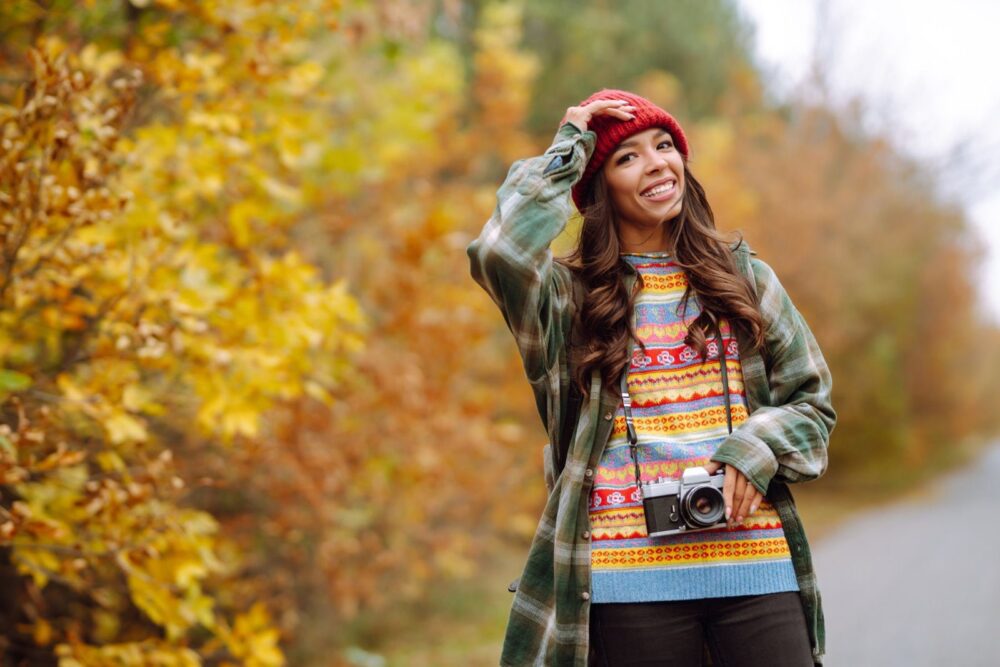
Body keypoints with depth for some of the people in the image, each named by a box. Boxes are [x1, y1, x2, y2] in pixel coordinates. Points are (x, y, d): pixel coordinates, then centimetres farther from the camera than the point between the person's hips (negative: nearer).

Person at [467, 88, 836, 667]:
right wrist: (566, 148, -3)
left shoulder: (743, 276, 14)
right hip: (628, 570, -2)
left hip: (755, 559, 2)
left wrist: (753, 453, -7)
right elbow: (500, 253, -16)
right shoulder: (570, 294, 7)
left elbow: (812, 401, 14)